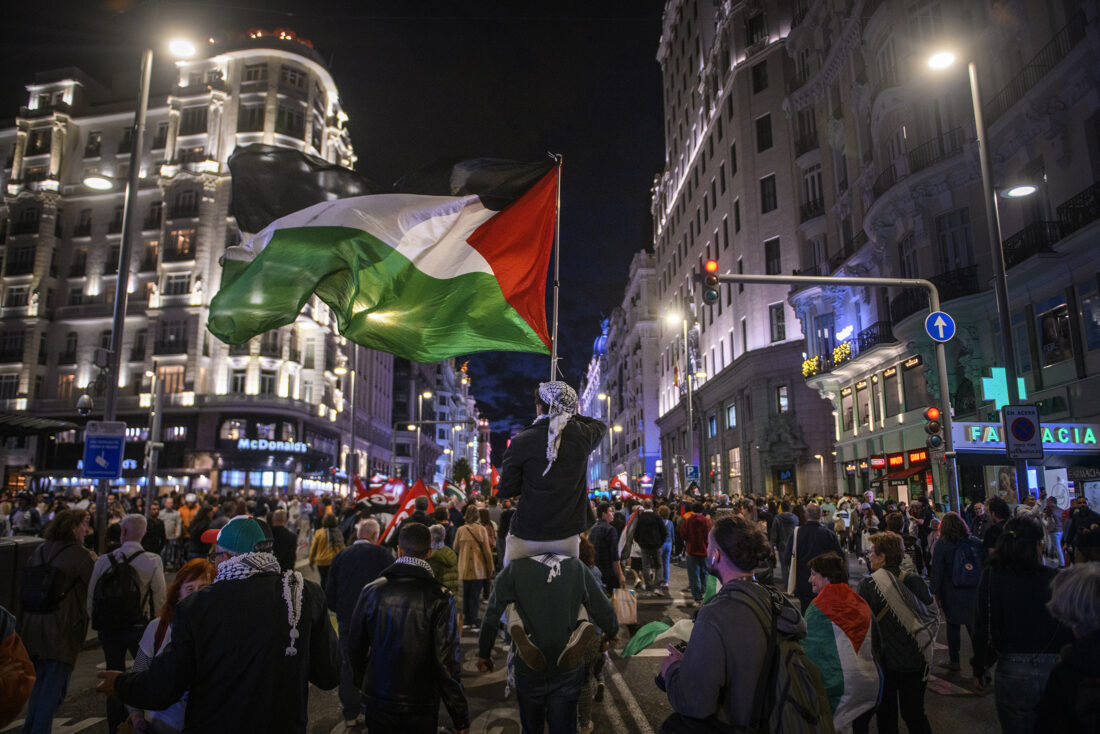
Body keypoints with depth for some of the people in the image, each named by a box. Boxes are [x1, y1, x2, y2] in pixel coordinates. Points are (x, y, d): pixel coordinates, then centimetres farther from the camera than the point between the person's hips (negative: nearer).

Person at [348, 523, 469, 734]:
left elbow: (355, 646, 3)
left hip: (377, 701, 2)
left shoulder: (371, 591, -8)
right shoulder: (440, 598, -17)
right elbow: (447, 661, -18)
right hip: (422, 706, -2)